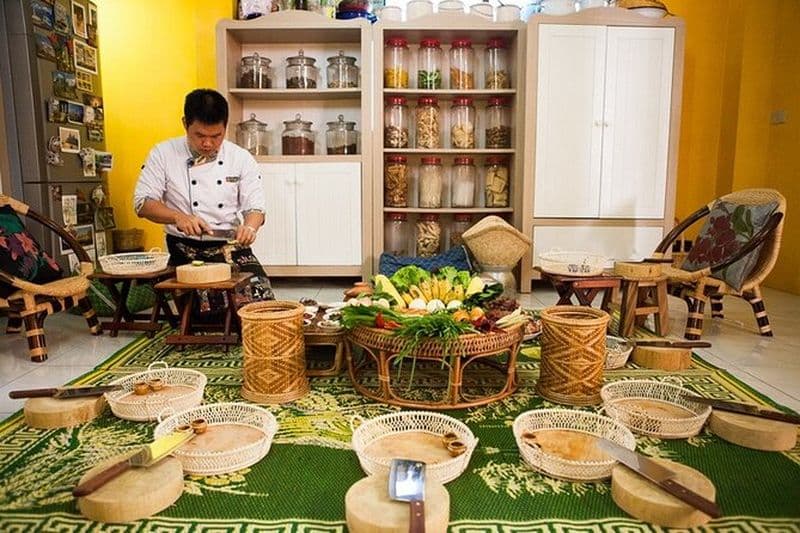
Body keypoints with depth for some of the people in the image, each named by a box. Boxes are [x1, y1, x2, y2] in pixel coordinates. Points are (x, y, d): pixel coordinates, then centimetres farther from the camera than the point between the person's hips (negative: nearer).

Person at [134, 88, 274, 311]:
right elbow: (143, 202, 0)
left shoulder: (241, 158, 4)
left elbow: (255, 206, 2)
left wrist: (250, 226, -23)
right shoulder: (163, 154, 1)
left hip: (232, 247, 2)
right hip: (186, 251, -1)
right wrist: (178, 217, -20)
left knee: (261, 298, -19)